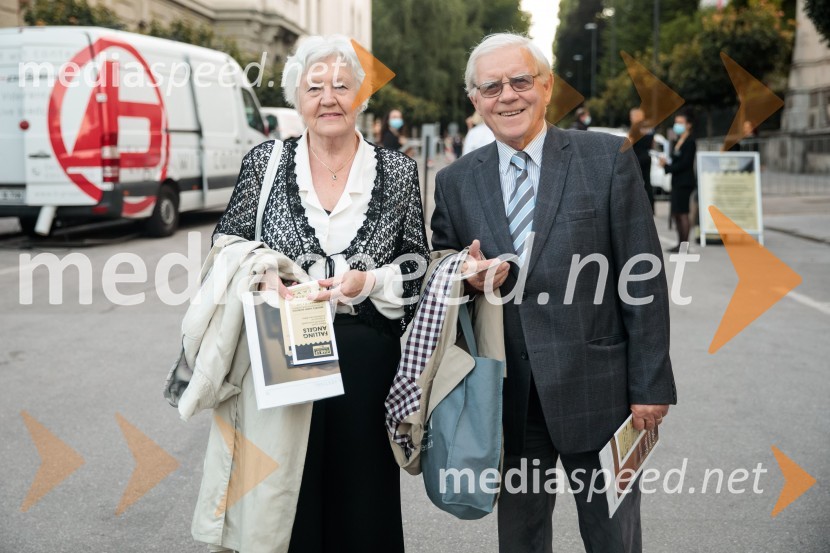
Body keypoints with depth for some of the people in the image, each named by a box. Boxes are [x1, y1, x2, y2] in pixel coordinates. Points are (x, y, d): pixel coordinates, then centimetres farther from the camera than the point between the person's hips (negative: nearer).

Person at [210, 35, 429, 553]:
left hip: (366, 360, 0)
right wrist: (261, 276, -12)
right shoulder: (265, 162, 2)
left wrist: (370, 282, -12)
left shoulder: (398, 171, 2)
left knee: (363, 494, 8)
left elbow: (420, 265, 7)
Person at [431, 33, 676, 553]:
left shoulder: (608, 158, -3)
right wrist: (466, 279, -12)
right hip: (508, 398, 3)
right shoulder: (455, 182, 5)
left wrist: (650, 385, -7)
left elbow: (644, 279, -4)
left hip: (596, 389, -2)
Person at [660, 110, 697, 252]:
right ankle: (680, 243, 18)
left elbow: (684, 163, -16)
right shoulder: (678, 142, 17)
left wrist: (667, 166, -14)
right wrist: (666, 163, -2)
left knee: (683, 214, -8)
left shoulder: (690, 142, -10)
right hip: (677, 182, 9)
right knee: (676, 214, 11)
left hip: (685, 182, -9)